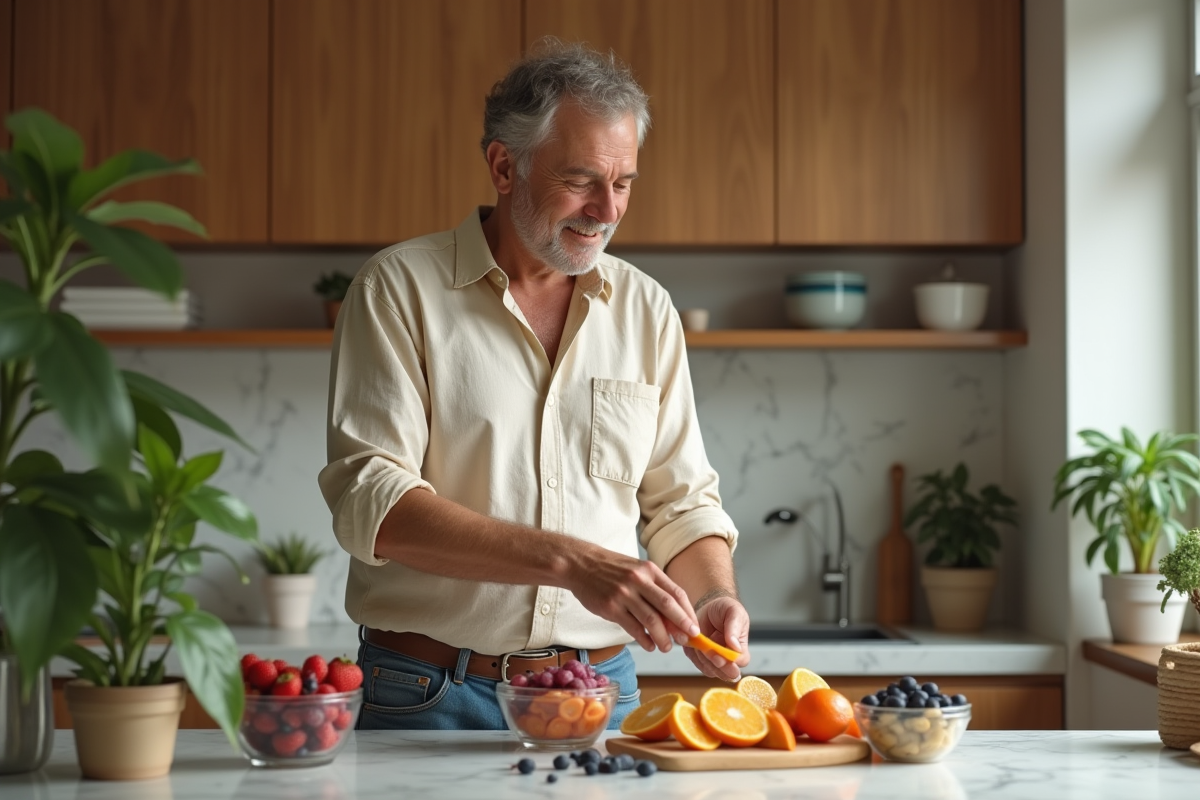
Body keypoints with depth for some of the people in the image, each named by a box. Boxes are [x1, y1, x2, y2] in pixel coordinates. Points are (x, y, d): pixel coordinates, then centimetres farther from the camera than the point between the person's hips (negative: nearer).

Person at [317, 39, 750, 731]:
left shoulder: (646, 309, 9)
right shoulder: (400, 288, -5)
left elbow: (681, 504, 13)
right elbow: (370, 500, -15)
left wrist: (714, 596, -9)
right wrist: (569, 561, -24)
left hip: (602, 694, 3)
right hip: (429, 697, -3)